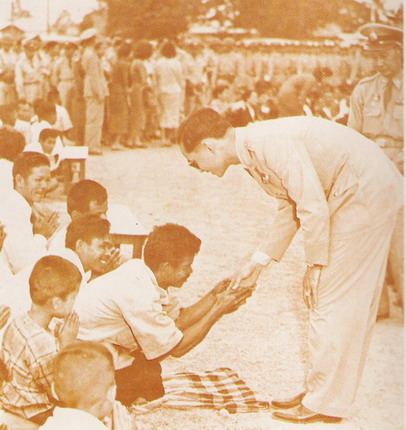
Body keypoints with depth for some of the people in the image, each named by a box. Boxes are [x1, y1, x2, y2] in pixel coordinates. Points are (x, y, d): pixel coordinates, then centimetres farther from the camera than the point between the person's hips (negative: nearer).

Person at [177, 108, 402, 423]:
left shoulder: (269, 143, -23)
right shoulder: (252, 153, 7)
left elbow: (314, 207, -24)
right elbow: (291, 207, 16)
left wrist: (316, 265, -14)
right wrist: (258, 262, 16)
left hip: (368, 193, -10)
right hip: (351, 195, 10)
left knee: (334, 299, -5)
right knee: (346, 302, 13)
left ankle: (325, 403, 3)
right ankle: (320, 392, 21)